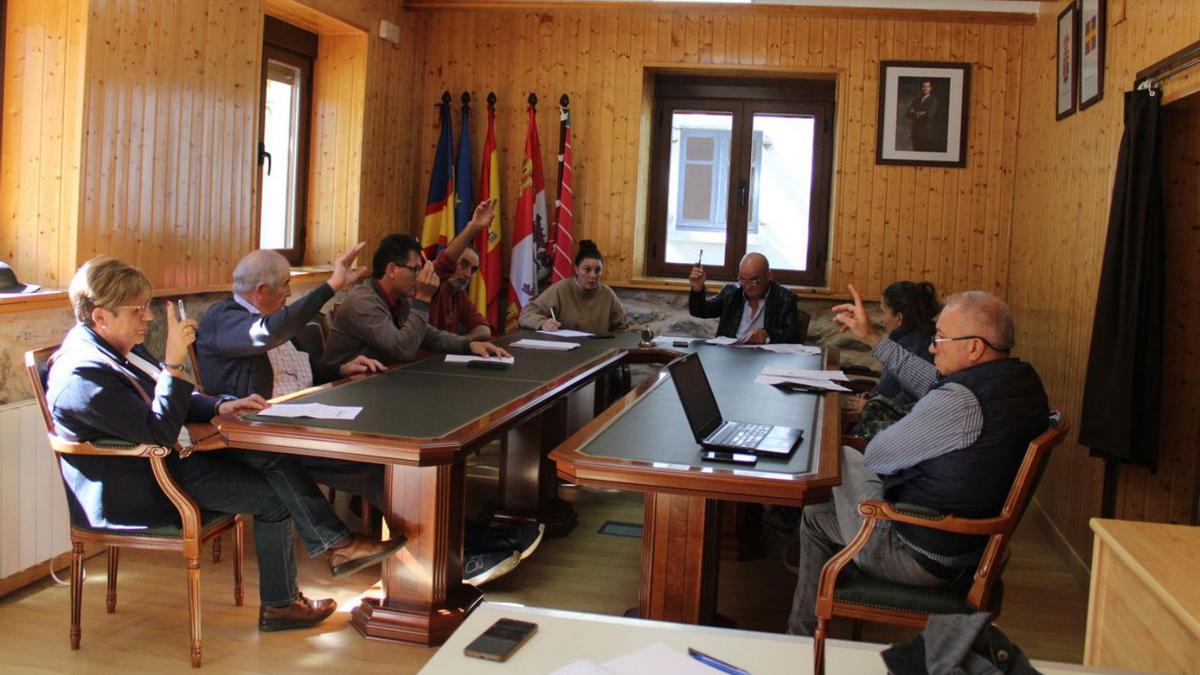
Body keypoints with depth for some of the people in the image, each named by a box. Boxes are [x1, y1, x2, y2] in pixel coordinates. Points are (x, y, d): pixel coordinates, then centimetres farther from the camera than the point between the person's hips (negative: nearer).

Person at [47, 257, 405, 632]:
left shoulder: (115, 348, 7)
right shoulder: (82, 376, -25)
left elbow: (168, 400, 15)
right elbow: (159, 432, -29)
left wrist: (220, 407, -3)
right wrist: (174, 360, -34)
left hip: (172, 455, 10)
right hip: (143, 490, -10)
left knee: (278, 459, -2)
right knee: (273, 497, -9)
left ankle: (338, 545, -3)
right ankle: (279, 605, 7)